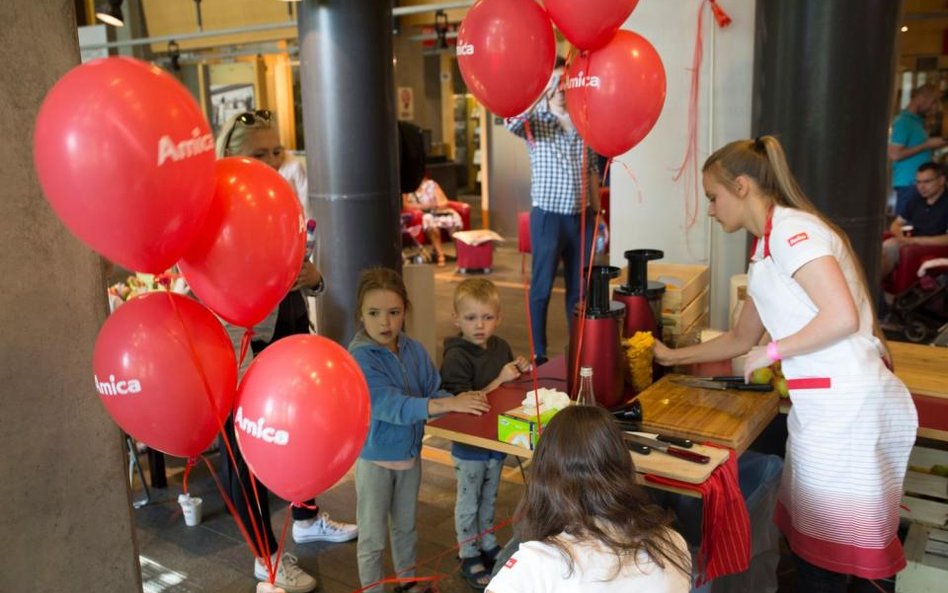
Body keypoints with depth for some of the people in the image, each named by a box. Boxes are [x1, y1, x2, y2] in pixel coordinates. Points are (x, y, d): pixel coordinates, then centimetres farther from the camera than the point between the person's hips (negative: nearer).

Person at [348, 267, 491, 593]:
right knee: (372, 538, 10)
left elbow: (433, 393, -4)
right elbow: (390, 404, -34)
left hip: (411, 452, 6)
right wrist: (449, 404, -41)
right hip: (375, 458, -6)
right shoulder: (360, 357, -24)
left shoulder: (415, 350, -6)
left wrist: (458, 400, -27)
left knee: (406, 526, 25)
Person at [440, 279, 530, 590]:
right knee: (468, 502, 11)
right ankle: (469, 558, 28)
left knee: (489, 499, 24)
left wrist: (519, 371, -7)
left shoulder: (501, 347, -1)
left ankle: (488, 546, 42)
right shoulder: (455, 358, -23)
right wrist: (500, 380, -31)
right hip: (469, 445, -6)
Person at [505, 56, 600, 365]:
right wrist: (543, 92, -31)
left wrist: (598, 214, 12)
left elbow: (592, 172, 14)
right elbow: (511, 123, -27)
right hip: (548, 216, -4)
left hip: (581, 216, 4)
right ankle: (539, 354, 13)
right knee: (542, 288, 2)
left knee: (580, 289, 11)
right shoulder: (535, 120, -2)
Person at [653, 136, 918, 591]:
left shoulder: (791, 228, -12)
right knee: (808, 544, 15)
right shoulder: (766, 249, 18)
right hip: (824, 405, 9)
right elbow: (741, 339, 26)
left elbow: (842, 316, -23)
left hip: (845, 406, -9)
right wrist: (673, 357, 29)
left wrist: (772, 352, -11)